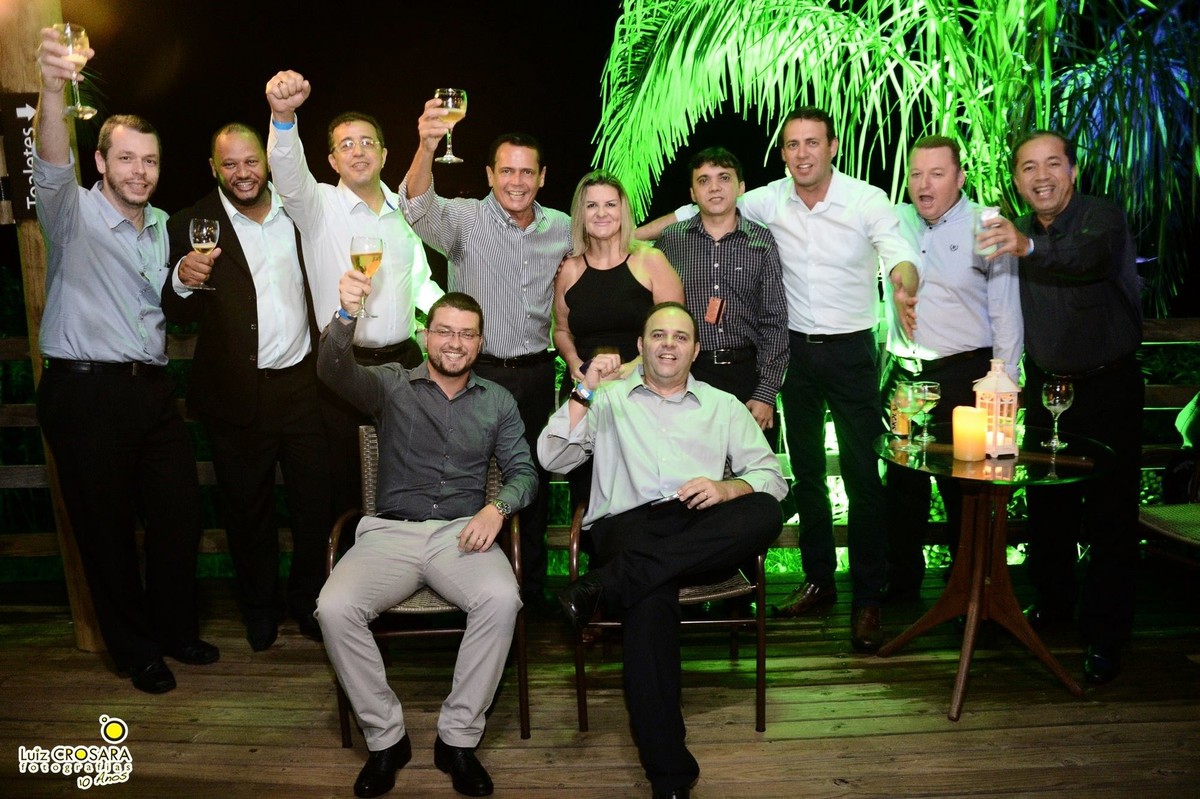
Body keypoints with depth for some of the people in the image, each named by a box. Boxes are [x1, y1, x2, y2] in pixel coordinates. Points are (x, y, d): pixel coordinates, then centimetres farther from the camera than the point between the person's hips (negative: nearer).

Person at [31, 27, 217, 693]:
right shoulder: (75, 213, -5)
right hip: (87, 393, -5)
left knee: (180, 513, 10)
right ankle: (134, 648, 23)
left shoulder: (162, 225, 15)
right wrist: (52, 89, -45)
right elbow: (51, 168, -28)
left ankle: (175, 628, 30)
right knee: (107, 527, 5)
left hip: (152, 387, 6)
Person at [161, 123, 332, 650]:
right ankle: (259, 607, 32)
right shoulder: (192, 226, -2)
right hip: (237, 396, -2)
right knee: (248, 509, 12)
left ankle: (307, 597, 31)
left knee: (315, 503, 9)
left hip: (302, 384, 2)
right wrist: (182, 280, -29)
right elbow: (177, 316, -7)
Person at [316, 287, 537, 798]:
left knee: (501, 600, -31)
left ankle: (457, 738, -11)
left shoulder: (497, 402, 12)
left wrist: (497, 508, -12)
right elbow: (334, 371, -14)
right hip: (390, 532, 0)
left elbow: (523, 471, 11)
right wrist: (348, 314, -35)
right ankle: (386, 737, -4)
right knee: (334, 609, -26)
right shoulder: (391, 385, 6)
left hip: (463, 533, 1)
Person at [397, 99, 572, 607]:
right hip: (477, 372, -3)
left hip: (538, 373, 4)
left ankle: (532, 586, 32)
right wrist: (426, 147, -49)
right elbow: (420, 208, -31)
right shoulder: (465, 220, -9)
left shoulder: (562, 229, 3)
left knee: (536, 480, 14)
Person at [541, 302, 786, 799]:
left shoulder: (723, 405, 25)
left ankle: (605, 583, -34)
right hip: (629, 524, -2)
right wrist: (585, 391, -2)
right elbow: (552, 459, 8)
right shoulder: (609, 399, 22)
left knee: (764, 513, -32)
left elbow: (772, 477, 15)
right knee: (651, 596, -36)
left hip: (707, 534, 2)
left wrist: (728, 487, -7)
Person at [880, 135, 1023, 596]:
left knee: (963, 485, 5)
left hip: (963, 376, -4)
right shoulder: (895, 221, 6)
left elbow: (1007, 314, -4)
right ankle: (902, 577, 28)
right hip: (902, 373, 4)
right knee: (902, 481, 12)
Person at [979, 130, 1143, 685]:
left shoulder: (1104, 217, -14)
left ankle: (1105, 637, 12)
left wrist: (1029, 246, -58)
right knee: (1047, 508, 13)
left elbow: (1094, 256, -39)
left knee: (1109, 517, 0)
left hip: (1107, 388, -5)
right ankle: (1052, 601, 33)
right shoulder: (1018, 231, 5)